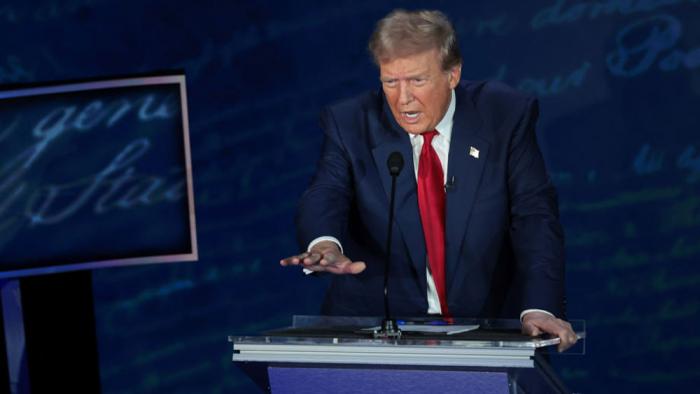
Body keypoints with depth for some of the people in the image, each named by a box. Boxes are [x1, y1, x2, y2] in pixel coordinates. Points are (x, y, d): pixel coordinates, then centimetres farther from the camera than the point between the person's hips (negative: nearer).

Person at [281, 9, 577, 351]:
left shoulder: (505, 117, -2)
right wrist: (325, 245, -41)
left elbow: (535, 215, -6)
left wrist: (539, 308, -21)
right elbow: (324, 198, -16)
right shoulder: (350, 124, -2)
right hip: (376, 329, -1)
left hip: (485, 326, 2)